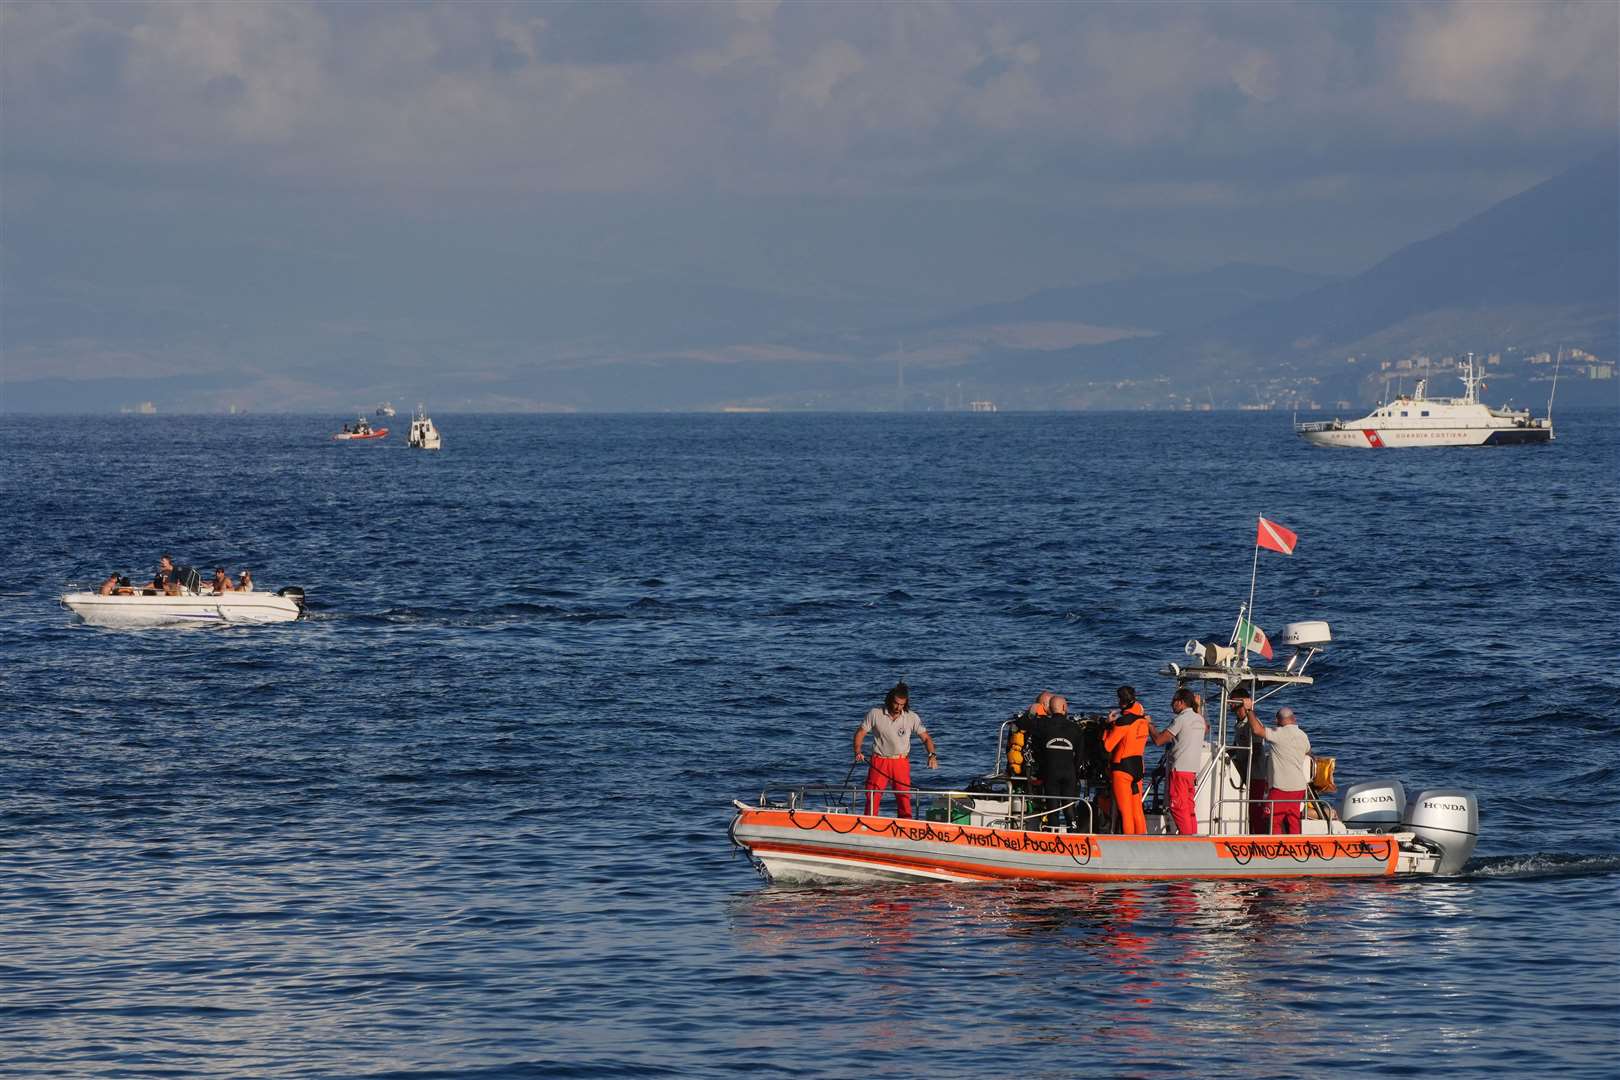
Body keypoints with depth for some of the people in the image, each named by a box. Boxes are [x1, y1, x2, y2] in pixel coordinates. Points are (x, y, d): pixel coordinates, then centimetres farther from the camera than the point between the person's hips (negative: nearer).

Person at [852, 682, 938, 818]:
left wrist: (932, 755, -14)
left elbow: (926, 737, 4)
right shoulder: (875, 714, -2)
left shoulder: (912, 718, 1)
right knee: (872, 797, -6)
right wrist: (858, 752, -11)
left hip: (901, 763, 1)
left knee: (904, 797, -4)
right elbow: (860, 732, 4)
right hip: (879, 762, -1)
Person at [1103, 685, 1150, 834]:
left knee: (1124, 809, -2)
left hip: (1122, 767, -7)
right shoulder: (1143, 720, 4)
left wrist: (1109, 724, -1)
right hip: (1138, 766, 7)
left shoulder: (1123, 722, -16)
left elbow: (1107, 745, -12)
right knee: (1137, 808, 11)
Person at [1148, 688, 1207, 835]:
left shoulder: (1181, 720, -11)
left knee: (1178, 807, -7)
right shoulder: (1199, 719, 12)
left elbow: (1158, 740, -12)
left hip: (1179, 769, -8)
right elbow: (1206, 730, 38)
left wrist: (1150, 725, 6)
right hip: (1193, 770, 8)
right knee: (1189, 808, 10)